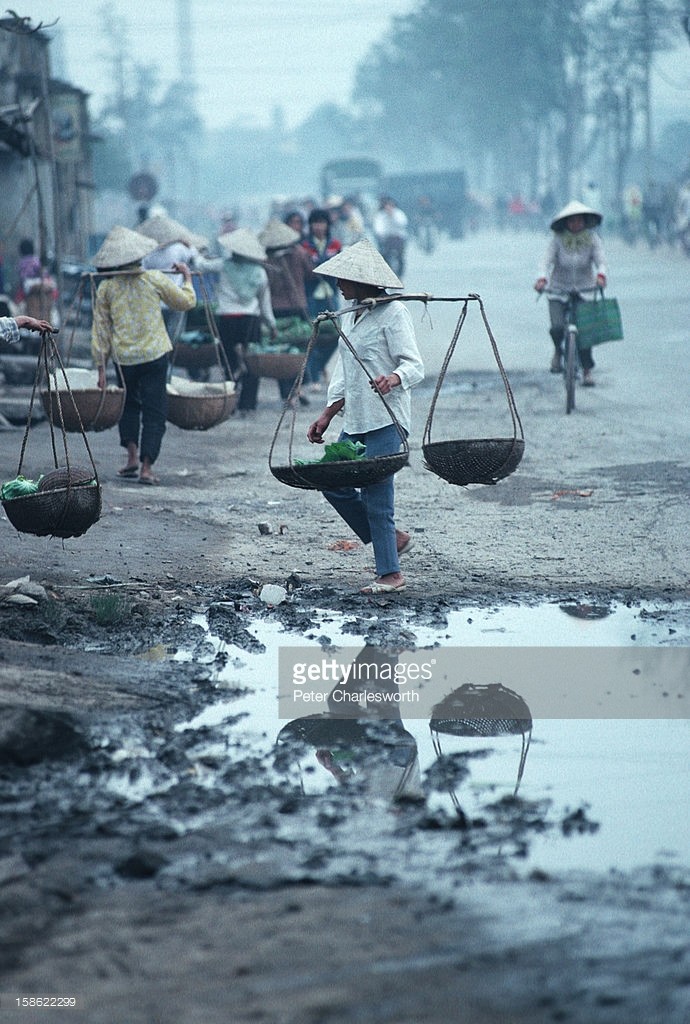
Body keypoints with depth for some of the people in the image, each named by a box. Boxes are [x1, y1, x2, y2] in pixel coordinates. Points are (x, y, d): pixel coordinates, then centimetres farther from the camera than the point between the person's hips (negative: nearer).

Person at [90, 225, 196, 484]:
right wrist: (187, 277, 28)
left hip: (124, 357, 2)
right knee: (154, 410, 3)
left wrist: (101, 366, 7)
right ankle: (146, 466, -3)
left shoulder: (106, 288, 1)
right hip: (154, 354, -2)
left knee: (129, 404, 22)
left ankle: (132, 454, 9)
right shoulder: (154, 279, -2)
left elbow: (101, 329, 3)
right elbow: (186, 302, 10)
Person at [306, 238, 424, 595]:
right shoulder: (351, 316, 16)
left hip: (386, 420, -9)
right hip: (355, 421, 9)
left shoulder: (393, 313, -10)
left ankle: (391, 574, -1)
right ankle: (391, 539, 21)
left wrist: (392, 379, -35)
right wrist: (326, 416, 17)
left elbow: (415, 366, -15)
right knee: (333, 484, 7)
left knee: (376, 494, -8)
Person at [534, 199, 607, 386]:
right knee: (557, 328, -17)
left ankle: (587, 370, 6)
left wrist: (600, 275, -36)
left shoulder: (592, 238, -6)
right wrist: (542, 279, -36)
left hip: (584, 290, 1)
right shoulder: (558, 239, -10)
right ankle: (558, 351, 18)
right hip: (558, 290, -1)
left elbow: (599, 261, -14)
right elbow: (548, 261, -17)